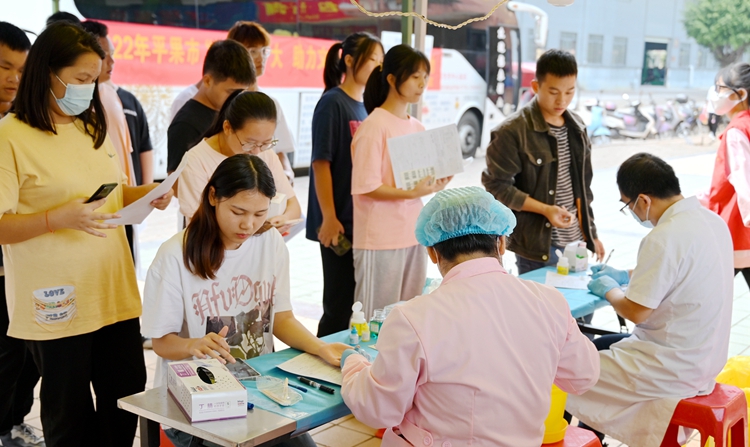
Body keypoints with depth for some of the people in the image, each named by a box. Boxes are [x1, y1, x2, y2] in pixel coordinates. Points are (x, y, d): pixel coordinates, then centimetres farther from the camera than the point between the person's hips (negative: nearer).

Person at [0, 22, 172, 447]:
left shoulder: (94, 127, 12)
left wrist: (147, 194, 2)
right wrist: (59, 218, -26)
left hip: (115, 292, 6)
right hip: (56, 302, -6)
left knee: (128, 400, 11)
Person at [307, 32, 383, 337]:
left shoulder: (365, 106, 12)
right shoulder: (332, 103, -10)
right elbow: (321, 163, -14)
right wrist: (329, 217, -17)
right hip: (340, 221, -7)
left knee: (356, 300, 13)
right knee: (339, 304, 1)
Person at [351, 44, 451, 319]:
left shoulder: (417, 128, 12)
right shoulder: (375, 126, -11)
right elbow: (366, 186, -15)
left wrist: (435, 183, -4)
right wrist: (412, 193, -24)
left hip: (413, 235, 7)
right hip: (381, 240, -7)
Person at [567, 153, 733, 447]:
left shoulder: (664, 239, -26)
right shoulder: (712, 220, 1)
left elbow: (636, 312, -20)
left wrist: (608, 290, -1)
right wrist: (627, 276, 16)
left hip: (674, 368, -10)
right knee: (601, 345, 24)